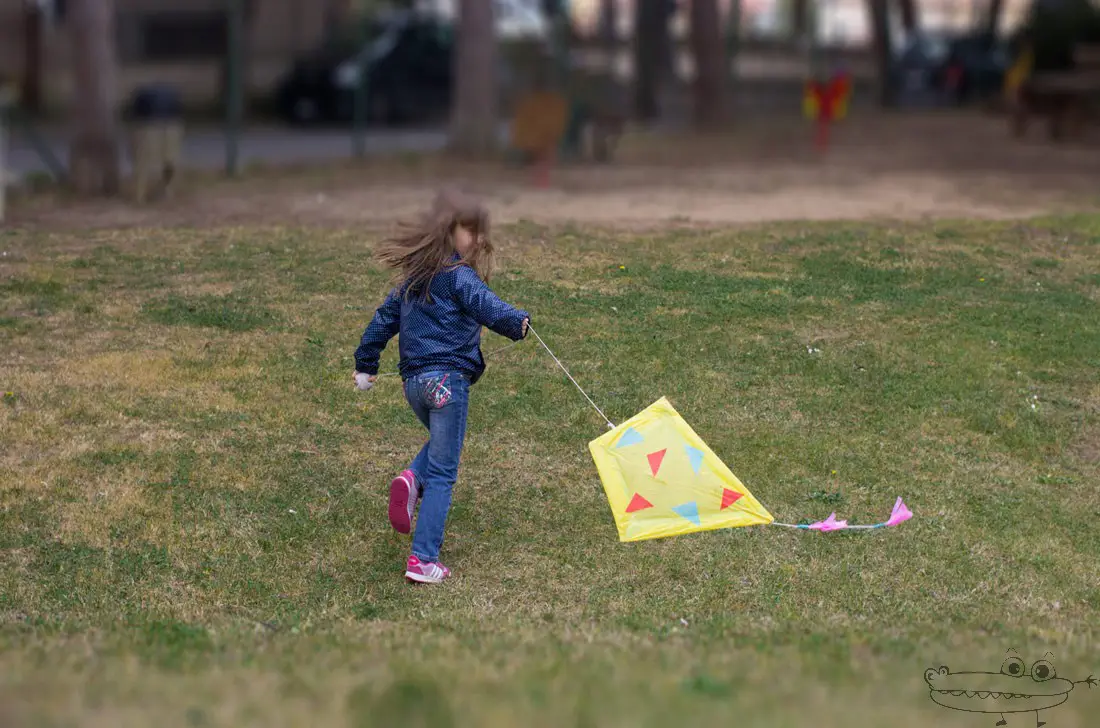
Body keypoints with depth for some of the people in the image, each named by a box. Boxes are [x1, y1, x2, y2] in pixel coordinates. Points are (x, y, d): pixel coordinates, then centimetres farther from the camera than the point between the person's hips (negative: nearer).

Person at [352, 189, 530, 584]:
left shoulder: (411, 277, 17)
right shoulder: (457, 274, -6)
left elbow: (383, 320, 23)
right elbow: (484, 304, -25)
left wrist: (366, 366, 30)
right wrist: (517, 321, -34)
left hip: (413, 380, 7)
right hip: (448, 378, -7)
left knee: (441, 443, 31)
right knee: (442, 472, -2)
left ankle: (412, 480, -1)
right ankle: (423, 559, -6)